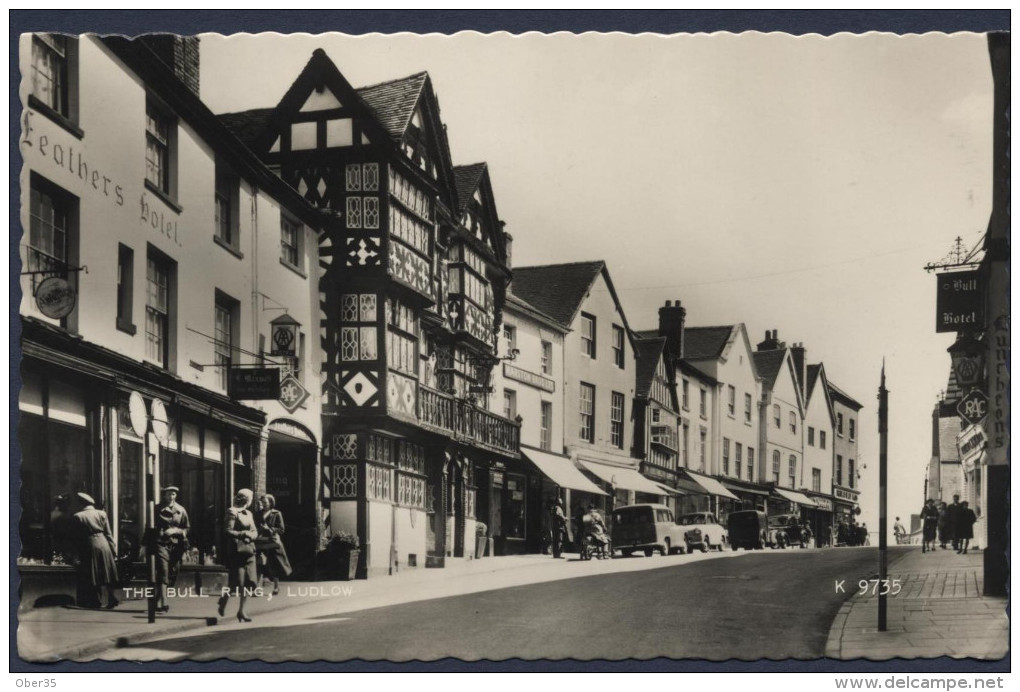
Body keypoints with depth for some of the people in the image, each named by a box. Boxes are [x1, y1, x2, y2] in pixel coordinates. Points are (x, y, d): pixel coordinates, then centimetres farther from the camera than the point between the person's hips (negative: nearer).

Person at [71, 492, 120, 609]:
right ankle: (111, 597, 6)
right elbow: (108, 533, 3)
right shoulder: (101, 514, 3)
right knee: (107, 572, 11)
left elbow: (76, 537, -1)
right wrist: (113, 549, 8)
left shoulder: (77, 517, -3)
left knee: (92, 575, 5)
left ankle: (96, 601, 6)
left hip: (88, 547, -2)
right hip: (104, 545, 2)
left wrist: (79, 553, 6)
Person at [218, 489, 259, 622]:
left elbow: (255, 532, 16)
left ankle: (241, 610, 12)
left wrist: (250, 535, -5)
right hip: (236, 551, -7)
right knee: (237, 583, -8)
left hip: (249, 550, 7)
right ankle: (223, 601, 19)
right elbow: (227, 531, -13)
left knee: (249, 582, 2)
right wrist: (243, 534, -19)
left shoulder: (248, 514, 18)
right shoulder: (232, 512, -6)